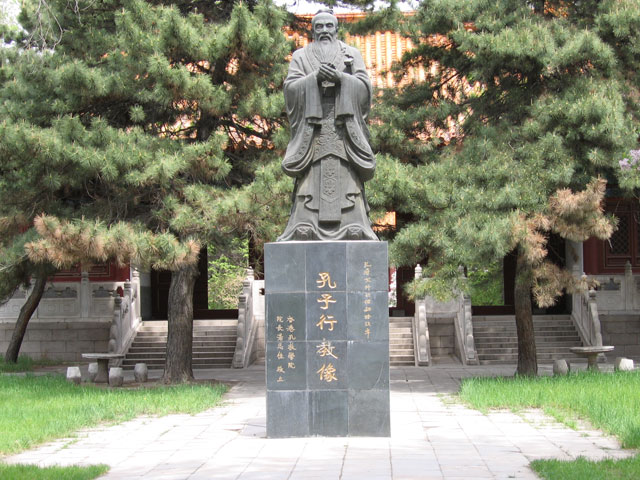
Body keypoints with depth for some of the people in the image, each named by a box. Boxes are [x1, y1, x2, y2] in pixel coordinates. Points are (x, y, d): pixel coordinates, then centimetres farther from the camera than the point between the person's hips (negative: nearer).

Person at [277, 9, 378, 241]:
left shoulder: (352, 54, 19)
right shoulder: (301, 56, 18)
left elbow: (364, 86, 6)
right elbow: (290, 87, 4)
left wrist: (339, 77, -10)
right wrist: (315, 77, -12)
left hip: (344, 129, 0)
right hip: (312, 130, 0)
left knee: (347, 182, -10)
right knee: (310, 182, -10)